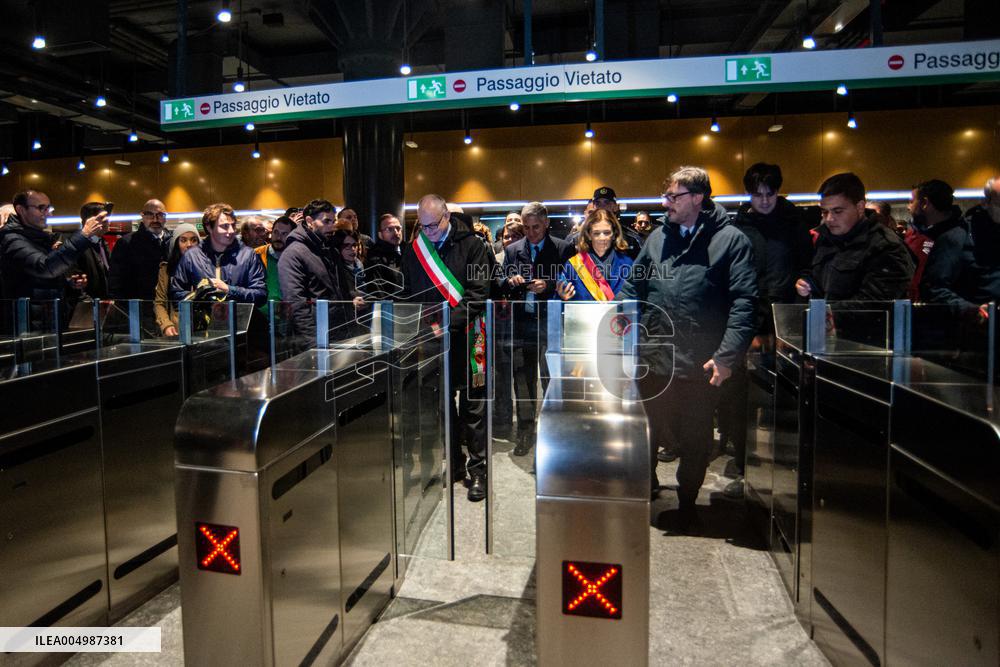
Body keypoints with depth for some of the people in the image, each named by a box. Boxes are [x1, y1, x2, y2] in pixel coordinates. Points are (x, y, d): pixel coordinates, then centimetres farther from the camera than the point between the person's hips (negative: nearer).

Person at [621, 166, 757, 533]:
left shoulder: (731, 240, -5)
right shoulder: (658, 237, 9)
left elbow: (744, 301, -11)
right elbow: (632, 290, 11)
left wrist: (727, 356, -17)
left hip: (700, 365, -3)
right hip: (652, 358, 4)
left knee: (695, 439, 13)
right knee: (646, 432, 17)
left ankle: (687, 502, 33)